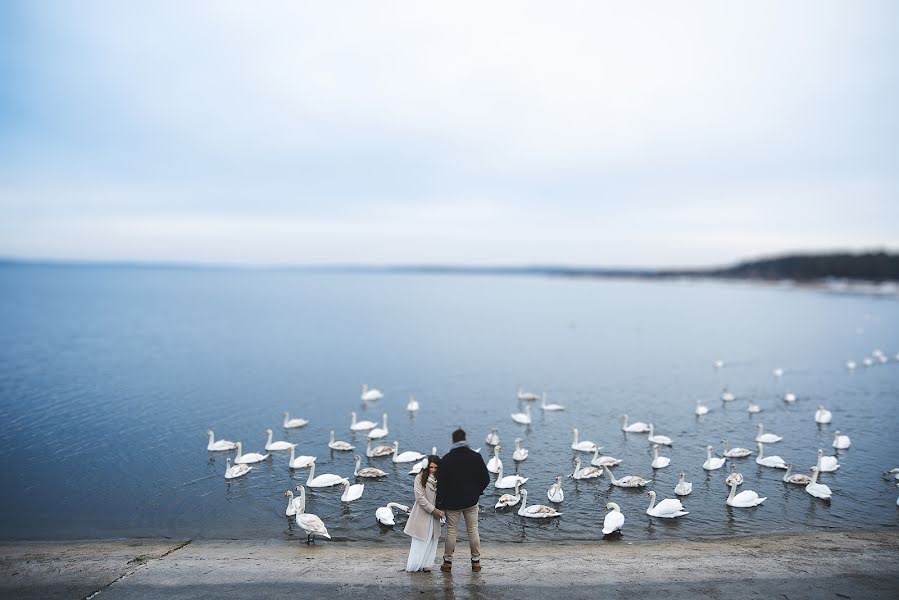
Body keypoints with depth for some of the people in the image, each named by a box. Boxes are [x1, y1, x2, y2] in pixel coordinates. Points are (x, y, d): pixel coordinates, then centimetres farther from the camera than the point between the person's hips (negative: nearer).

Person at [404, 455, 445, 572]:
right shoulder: (419, 479, -8)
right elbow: (420, 497, -12)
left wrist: (441, 510, -10)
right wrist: (433, 509, -14)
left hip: (434, 515, 4)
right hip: (422, 515, -4)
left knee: (432, 540, 6)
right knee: (420, 541, 1)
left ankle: (426, 564, 15)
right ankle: (414, 566, 9)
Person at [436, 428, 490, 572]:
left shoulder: (446, 459, -9)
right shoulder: (475, 456, -4)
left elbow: (442, 482, -8)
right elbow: (486, 478, -2)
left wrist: (440, 502, -1)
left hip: (452, 502, -1)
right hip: (471, 501, 2)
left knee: (451, 531, 7)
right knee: (473, 530, 11)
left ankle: (447, 562, 14)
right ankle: (476, 561, 16)